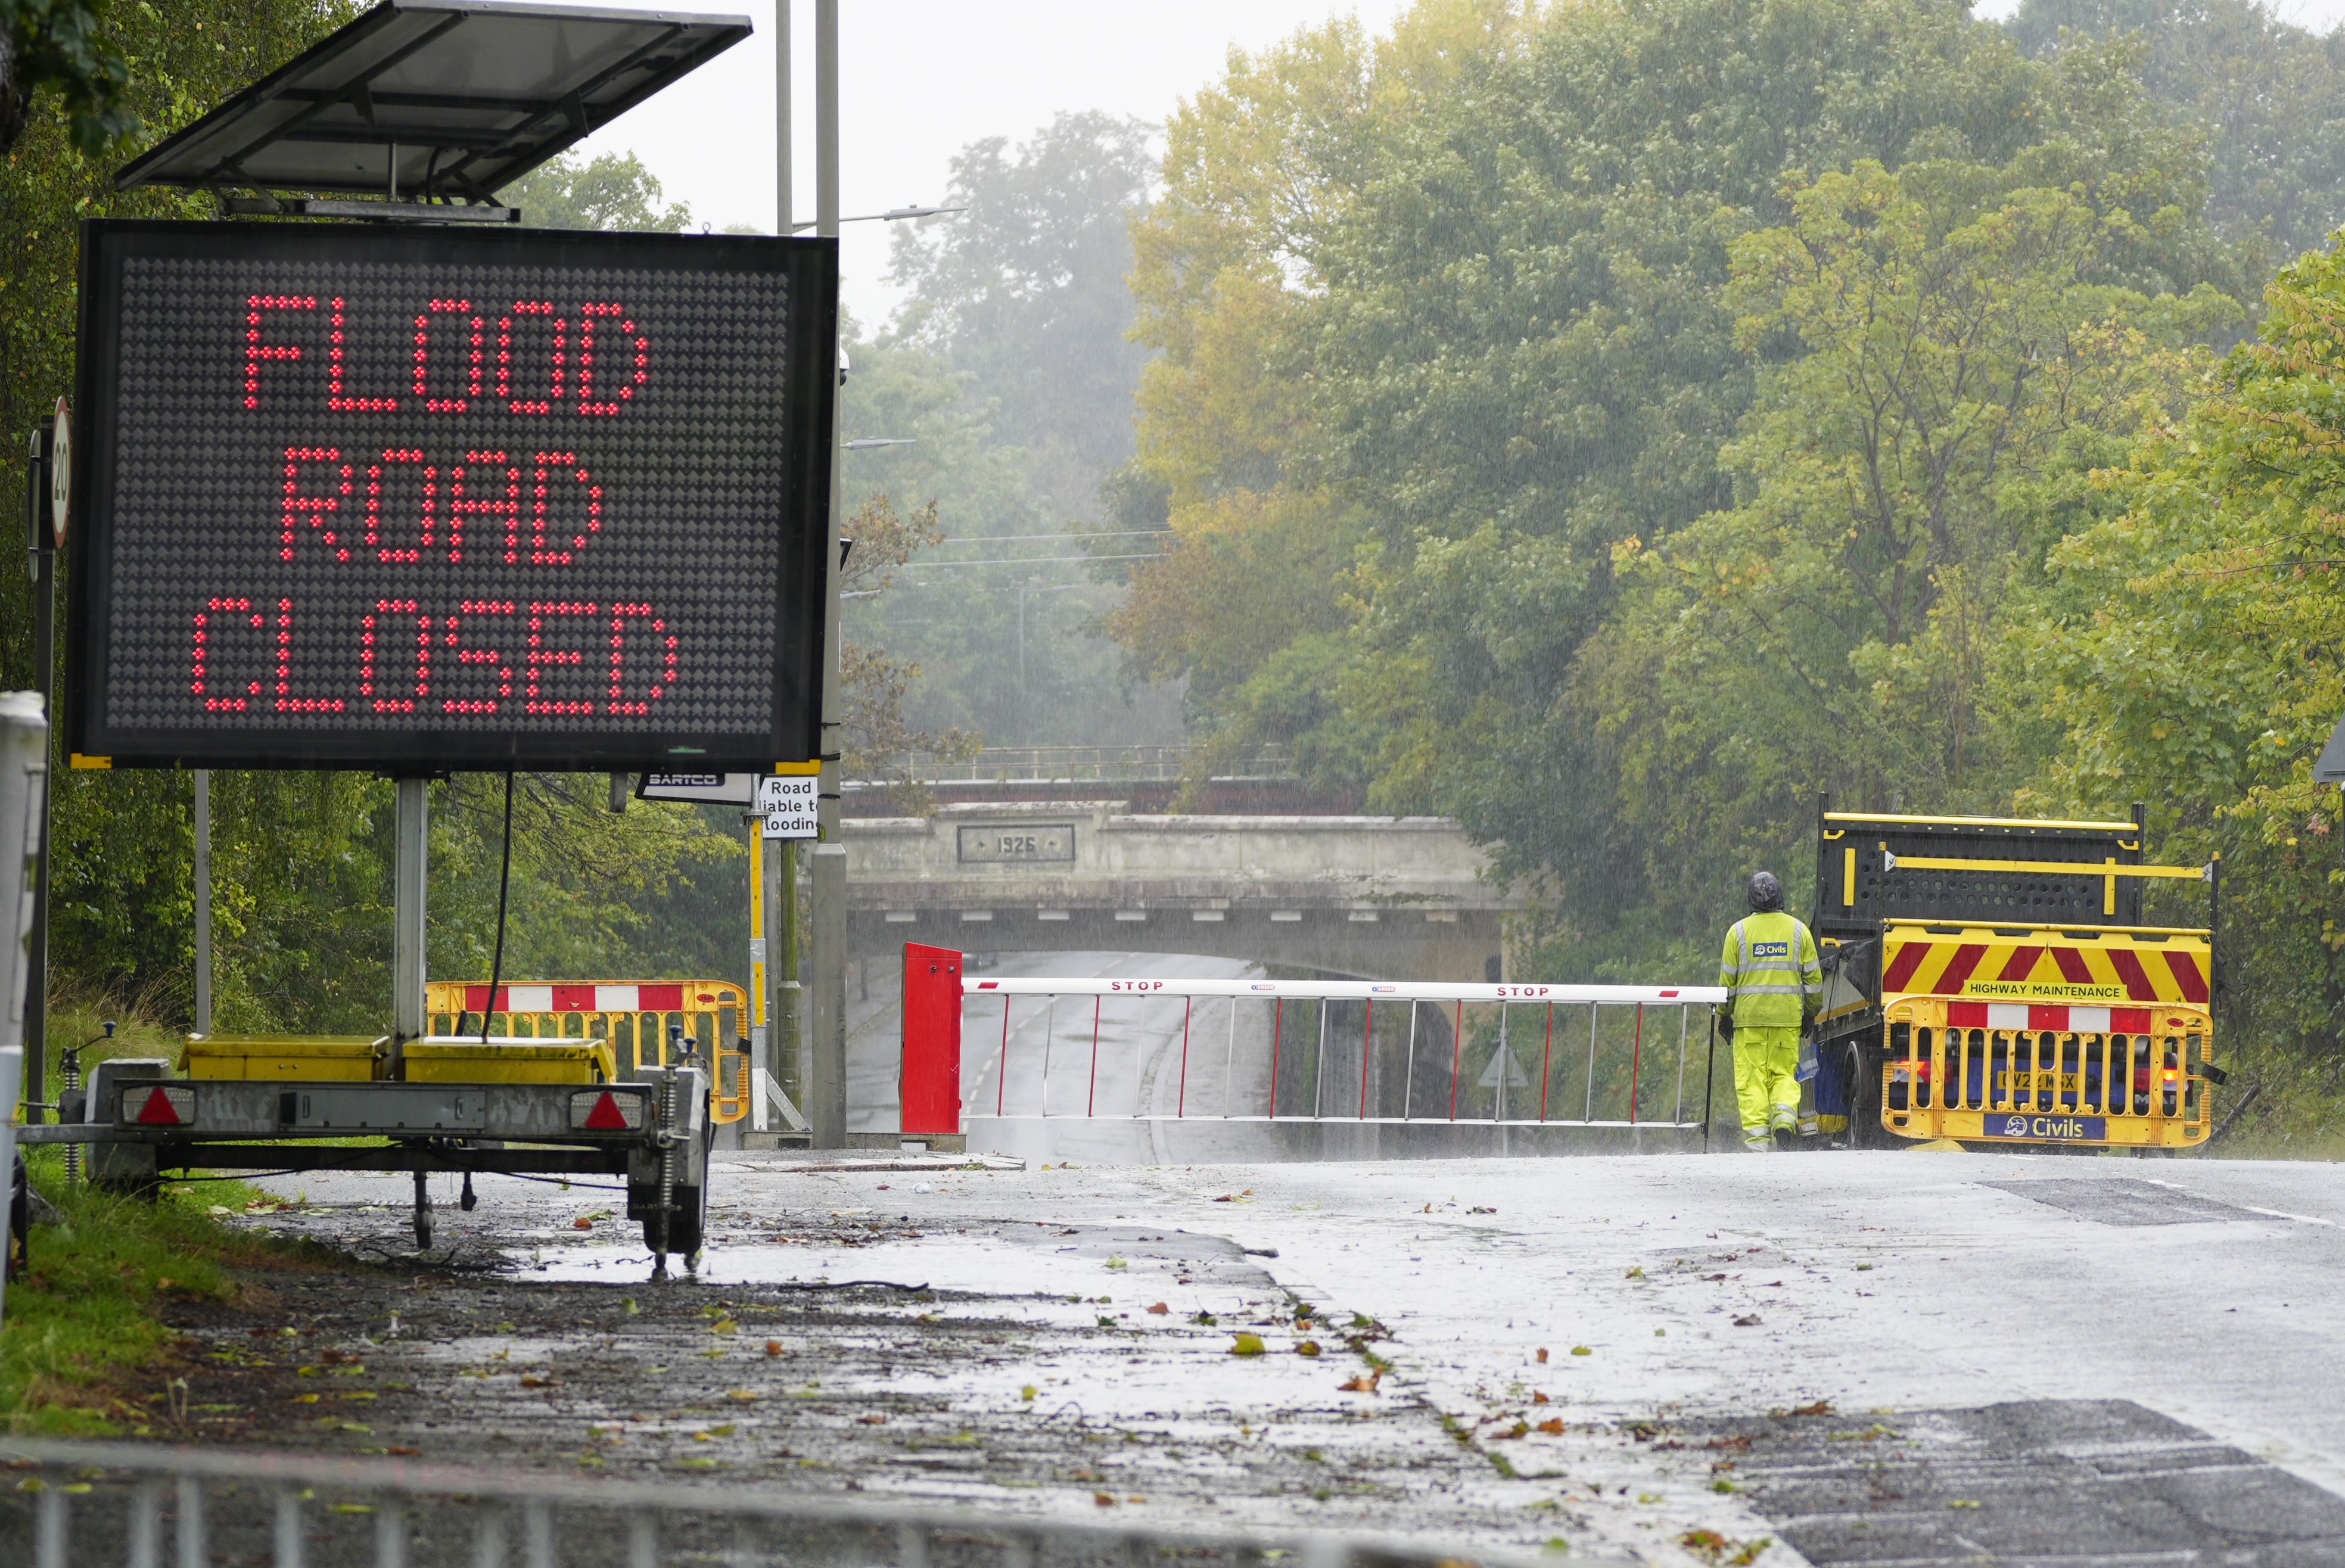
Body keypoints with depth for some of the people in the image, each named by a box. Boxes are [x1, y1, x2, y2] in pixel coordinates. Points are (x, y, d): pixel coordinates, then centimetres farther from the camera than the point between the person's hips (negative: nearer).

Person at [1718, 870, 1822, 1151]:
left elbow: (1727, 980, 3)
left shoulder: (1739, 931, 0)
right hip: (1788, 1017, 1)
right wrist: (1811, 1012, 20)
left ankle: (1756, 1135, -6)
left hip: (1749, 1015, -1)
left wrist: (1726, 1016, 14)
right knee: (1785, 1073, 11)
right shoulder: (1798, 930, 4)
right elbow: (1813, 977, 9)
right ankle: (1785, 1115, -14)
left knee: (1751, 1078, 1)